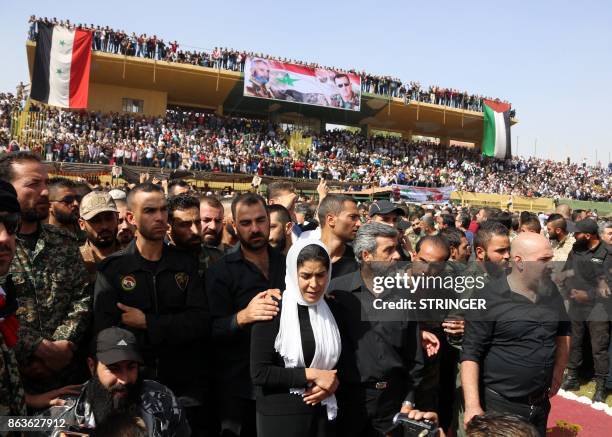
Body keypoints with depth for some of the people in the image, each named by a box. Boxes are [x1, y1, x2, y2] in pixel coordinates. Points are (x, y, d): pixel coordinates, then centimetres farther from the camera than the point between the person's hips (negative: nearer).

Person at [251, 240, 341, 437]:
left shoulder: (331, 310, 2)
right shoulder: (273, 311, -14)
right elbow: (259, 373, -18)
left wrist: (332, 383, -8)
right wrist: (312, 375, -18)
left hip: (322, 413, 5)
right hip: (280, 416, -5)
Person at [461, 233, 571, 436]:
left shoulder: (551, 292, 1)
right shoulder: (489, 298, -19)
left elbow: (563, 332, 17)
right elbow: (470, 354, -19)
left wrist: (558, 373, 10)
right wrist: (473, 406, -23)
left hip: (541, 403, 6)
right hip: (498, 405, -6)